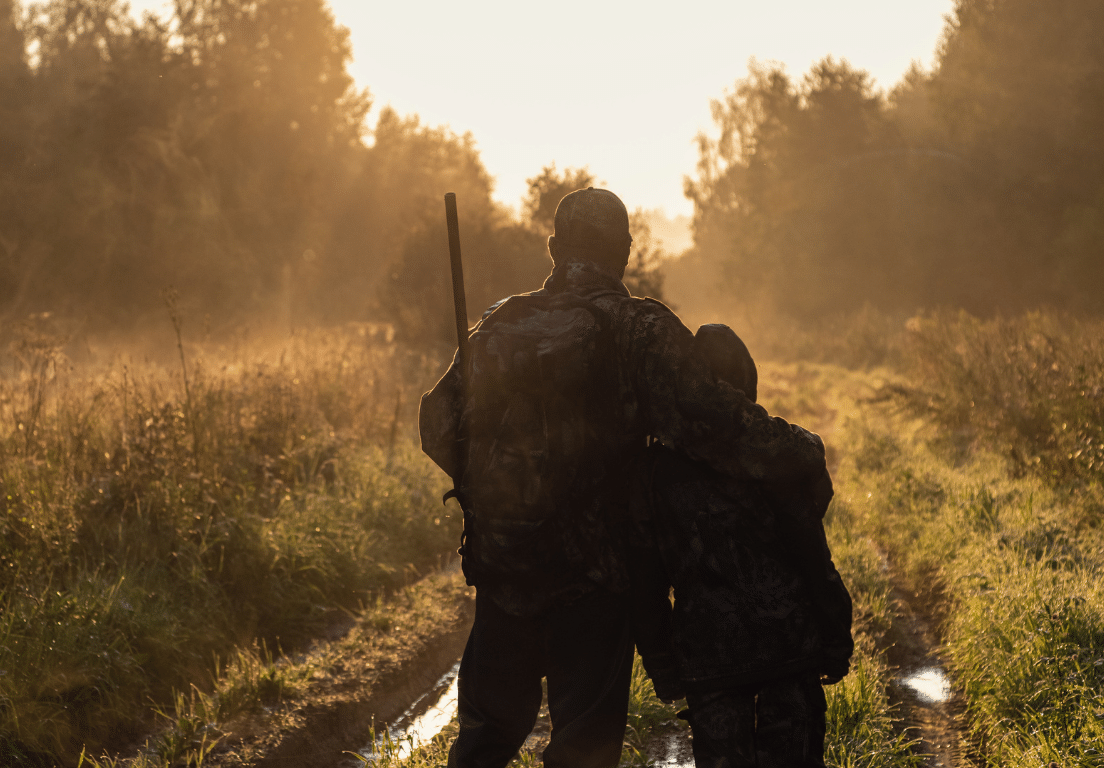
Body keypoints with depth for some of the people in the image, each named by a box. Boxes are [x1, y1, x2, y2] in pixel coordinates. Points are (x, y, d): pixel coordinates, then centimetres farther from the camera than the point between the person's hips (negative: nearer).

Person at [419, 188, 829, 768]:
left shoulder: (501, 325, 4)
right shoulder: (641, 331, -10)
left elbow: (440, 425, 9)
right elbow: (706, 421, -20)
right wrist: (802, 456, -9)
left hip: (501, 567, 4)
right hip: (592, 574, -4)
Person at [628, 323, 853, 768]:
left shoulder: (654, 469, -1)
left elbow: (645, 581, 2)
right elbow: (811, 556, -8)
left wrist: (659, 660, 11)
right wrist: (836, 637, 1)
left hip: (706, 657, 1)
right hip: (791, 644, -1)